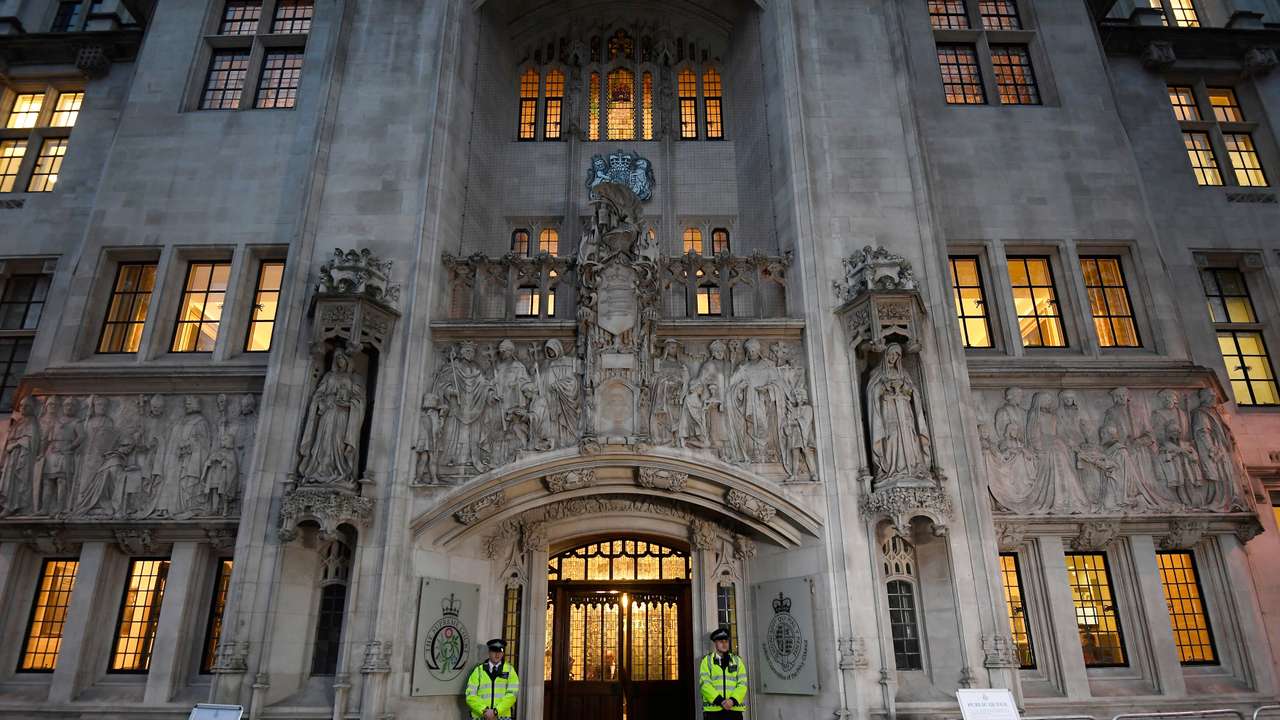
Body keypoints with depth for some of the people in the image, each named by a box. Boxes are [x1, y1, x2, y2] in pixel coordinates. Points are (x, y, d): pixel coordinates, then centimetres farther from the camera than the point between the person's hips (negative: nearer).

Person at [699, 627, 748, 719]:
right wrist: (719, 701, -16)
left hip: (734, 709, 2)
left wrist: (733, 700, -14)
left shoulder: (737, 661, 13)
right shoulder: (707, 661, 7)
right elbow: (705, 684, -4)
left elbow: (742, 684, 3)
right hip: (713, 710, -2)